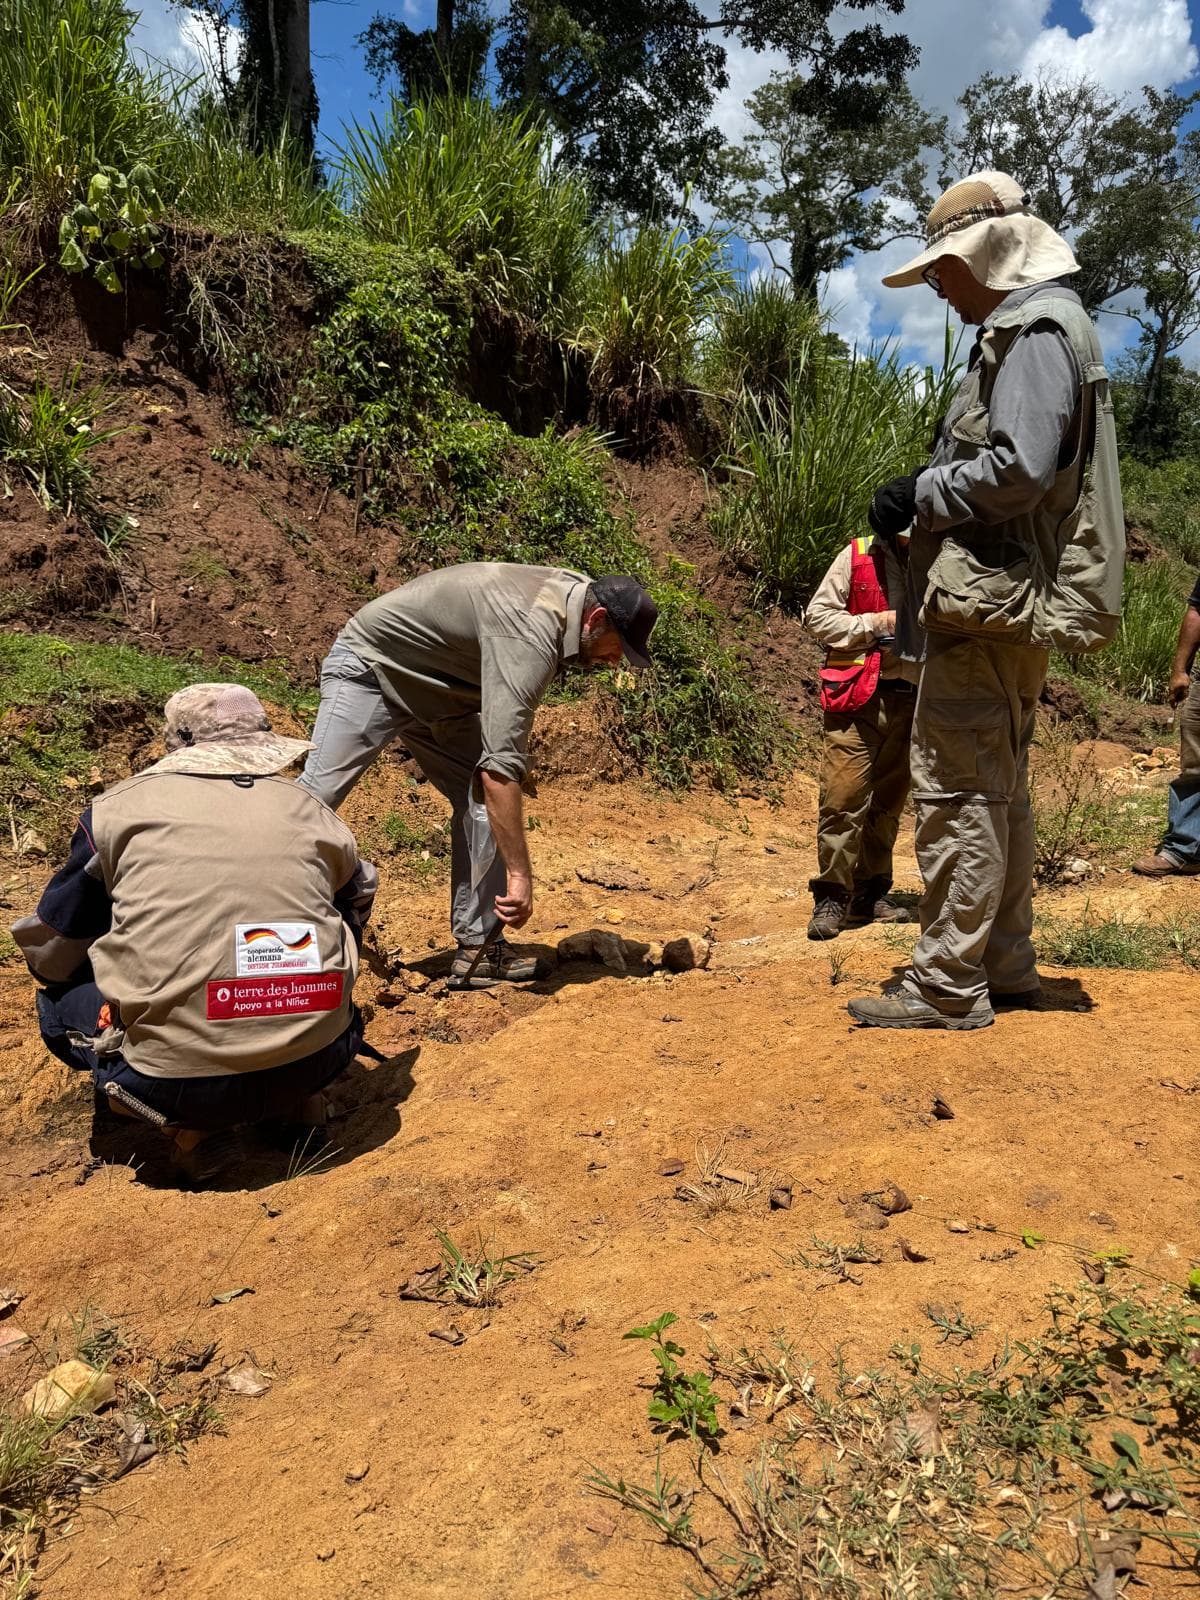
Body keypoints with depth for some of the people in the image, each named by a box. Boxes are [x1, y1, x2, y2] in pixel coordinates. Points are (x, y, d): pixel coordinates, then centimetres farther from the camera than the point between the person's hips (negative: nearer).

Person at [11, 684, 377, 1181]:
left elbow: (47, 954, 13)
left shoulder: (119, 808, 5)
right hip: (320, 1061, 3)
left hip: (181, 1082, -3)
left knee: (60, 1000, 25)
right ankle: (298, 1097, 16)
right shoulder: (310, 811, 11)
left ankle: (188, 1124, 4)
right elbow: (358, 902, 28)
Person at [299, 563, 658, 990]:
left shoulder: (573, 589, -6)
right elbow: (499, 766, -42)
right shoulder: (529, 634, -36)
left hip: (439, 689, 9)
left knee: (483, 803, -4)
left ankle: (478, 947, -1)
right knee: (317, 794, -19)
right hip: (371, 666, -8)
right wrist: (520, 875, -42)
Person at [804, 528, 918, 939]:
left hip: (912, 700, 3)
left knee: (888, 801, 10)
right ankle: (831, 897, -1)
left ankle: (871, 894, 20)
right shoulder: (857, 557, 1)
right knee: (844, 797, -9)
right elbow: (818, 616, -1)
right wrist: (875, 623, -10)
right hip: (857, 697, -3)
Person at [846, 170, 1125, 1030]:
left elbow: (1018, 469, -21)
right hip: (1011, 597, 11)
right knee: (999, 787, 14)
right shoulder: (1031, 328, 21)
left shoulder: (1036, 330, -10)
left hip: (994, 599, -11)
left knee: (958, 787, -10)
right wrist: (926, 492, 11)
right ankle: (1005, 966, 24)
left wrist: (920, 495, -10)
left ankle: (947, 987, -5)